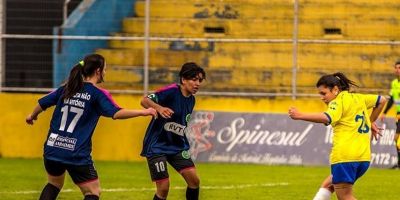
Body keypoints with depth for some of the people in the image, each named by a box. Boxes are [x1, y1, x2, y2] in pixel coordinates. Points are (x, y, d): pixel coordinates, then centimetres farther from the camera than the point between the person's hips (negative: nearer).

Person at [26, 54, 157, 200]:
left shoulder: (66, 88, 9)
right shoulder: (97, 94, -7)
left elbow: (43, 103, 18)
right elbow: (116, 113, -22)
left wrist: (32, 116, 38)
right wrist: (143, 112, -19)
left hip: (52, 149, 6)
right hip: (77, 154, -6)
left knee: (54, 184, 28)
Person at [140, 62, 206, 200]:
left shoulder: (191, 100, 6)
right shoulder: (172, 91, -17)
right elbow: (144, 101, -28)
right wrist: (159, 108, -46)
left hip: (177, 146, 7)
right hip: (157, 146, -7)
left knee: (194, 180, -5)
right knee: (163, 187, -11)